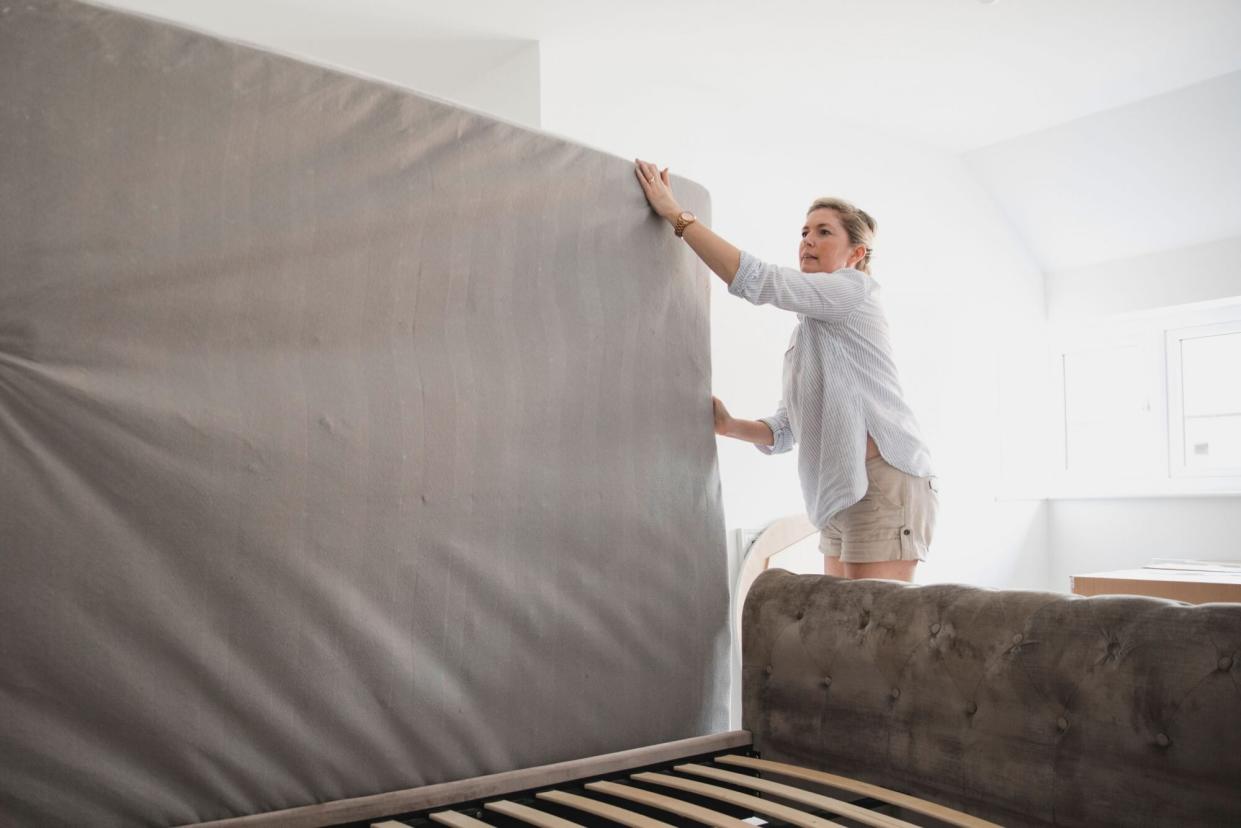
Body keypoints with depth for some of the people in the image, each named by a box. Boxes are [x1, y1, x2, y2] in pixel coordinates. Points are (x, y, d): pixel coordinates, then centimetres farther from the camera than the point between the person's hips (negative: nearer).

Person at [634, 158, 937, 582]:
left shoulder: (855, 288, -2)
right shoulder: (804, 334, 22)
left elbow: (756, 280, -16)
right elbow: (784, 430, 18)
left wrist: (675, 214, -15)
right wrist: (730, 426, -2)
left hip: (884, 483, -9)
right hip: (841, 496, 9)